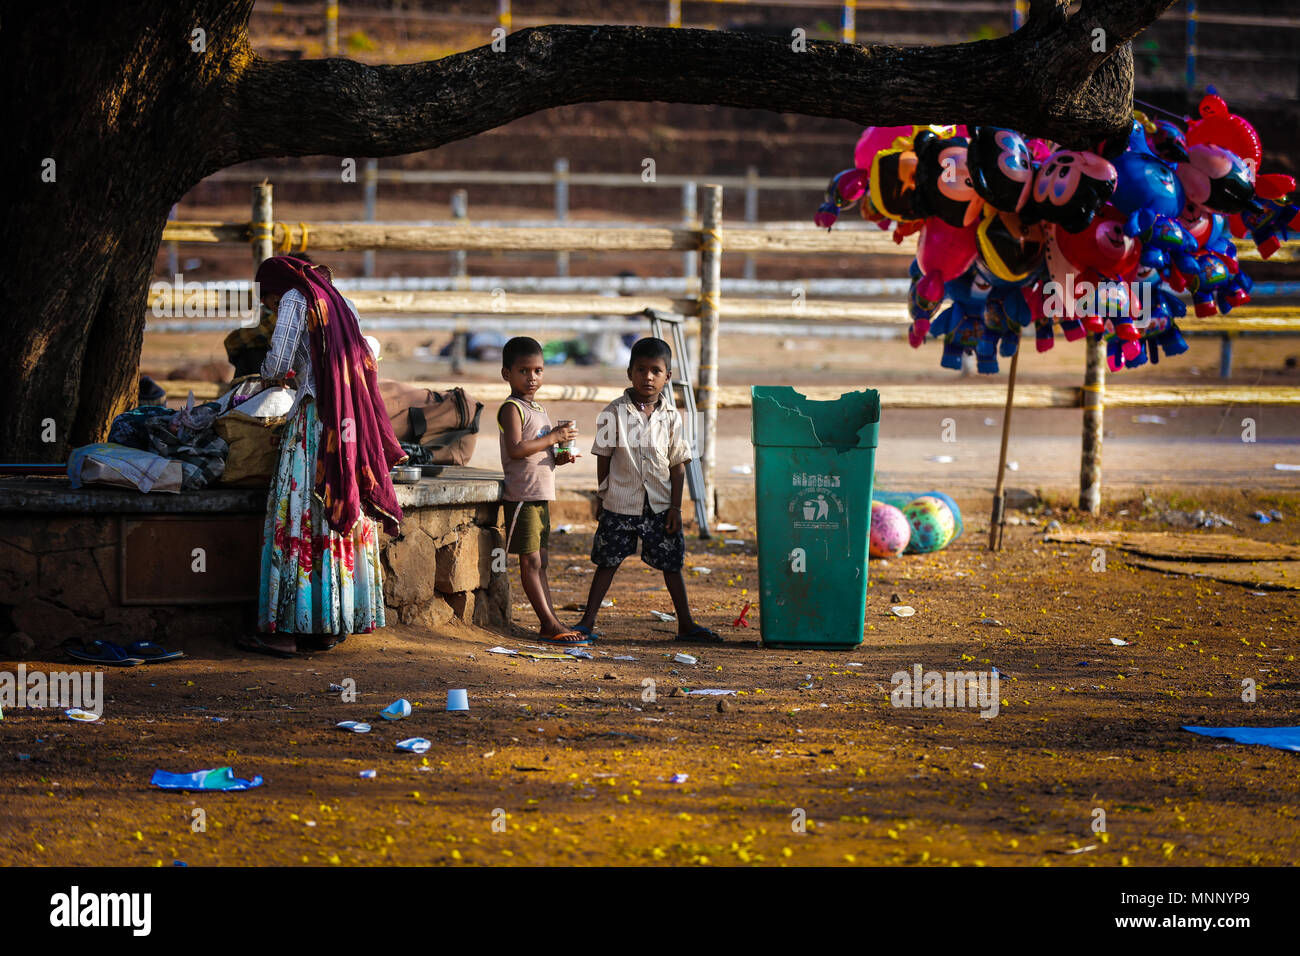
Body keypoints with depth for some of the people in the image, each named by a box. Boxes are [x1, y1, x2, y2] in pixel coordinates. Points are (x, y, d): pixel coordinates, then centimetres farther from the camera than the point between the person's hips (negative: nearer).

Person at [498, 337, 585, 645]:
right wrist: (552, 438, -17)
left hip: (541, 496, 9)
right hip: (522, 495, -9)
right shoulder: (512, 408, -10)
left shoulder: (537, 408, 18)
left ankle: (551, 623, 11)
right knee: (530, 562, -6)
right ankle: (549, 624, -7)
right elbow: (516, 449, -23)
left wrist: (560, 456, 6)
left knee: (539, 562, 10)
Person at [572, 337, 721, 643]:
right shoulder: (614, 413, -5)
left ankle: (686, 624, 17)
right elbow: (603, 458, 3)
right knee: (607, 561, 4)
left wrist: (675, 507, -1)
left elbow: (677, 465, 2)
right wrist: (601, 497, 4)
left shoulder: (670, 417, 0)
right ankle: (588, 621, 11)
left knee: (671, 564, 8)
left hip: (660, 506, 2)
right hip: (620, 503, -1)